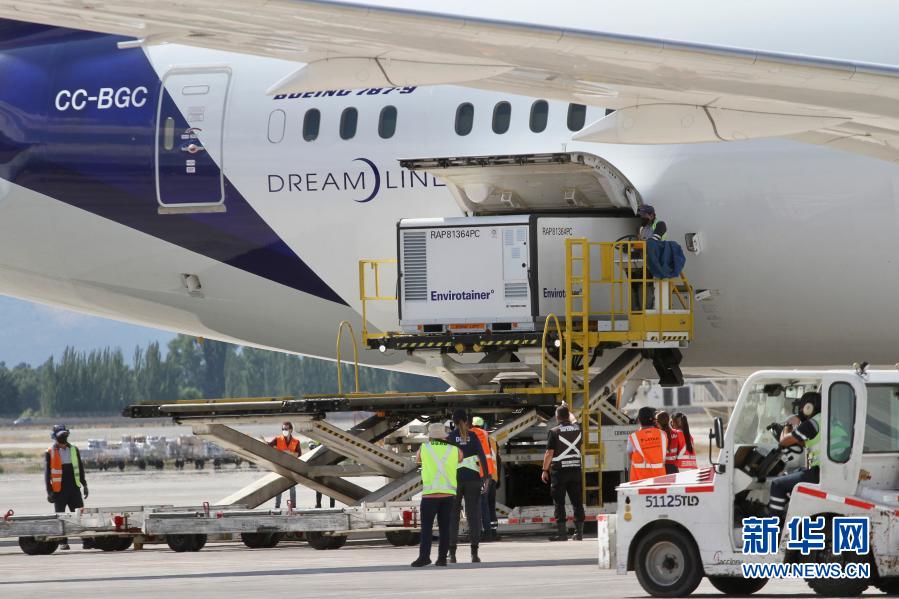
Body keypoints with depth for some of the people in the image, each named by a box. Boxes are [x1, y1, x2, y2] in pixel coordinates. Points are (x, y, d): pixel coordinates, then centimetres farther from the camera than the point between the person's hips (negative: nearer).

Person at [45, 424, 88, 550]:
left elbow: (80, 468, 18)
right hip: (59, 490, -3)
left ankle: (86, 540, -3)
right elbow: (47, 473, -2)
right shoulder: (50, 453, -2)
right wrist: (49, 491, -7)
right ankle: (63, 542, 8)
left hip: (74, 488, 3)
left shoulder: (74, 450, 11)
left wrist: (84, 485, 13)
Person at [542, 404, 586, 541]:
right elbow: (573, 420, 30)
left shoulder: (554, 431, -9)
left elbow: (549, 453, -9)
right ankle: (579, 532, 9)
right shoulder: (577, 429, 5)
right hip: (575, 469, 4)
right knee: (577, 502, 9)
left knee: (559, 503, -1)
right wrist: (566, 409, 46)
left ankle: (562, 532, -5)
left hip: (559, 470, -4)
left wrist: (545, 470, -1)